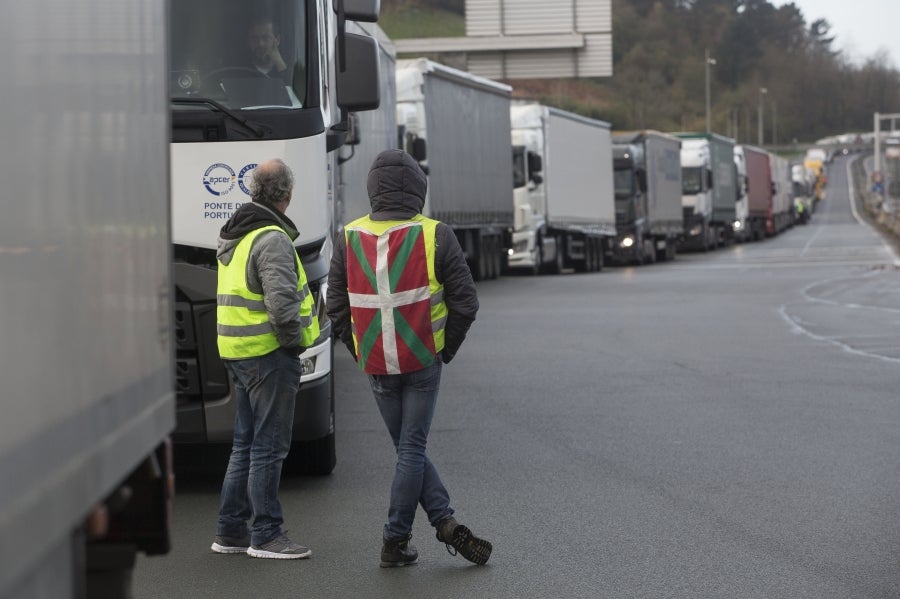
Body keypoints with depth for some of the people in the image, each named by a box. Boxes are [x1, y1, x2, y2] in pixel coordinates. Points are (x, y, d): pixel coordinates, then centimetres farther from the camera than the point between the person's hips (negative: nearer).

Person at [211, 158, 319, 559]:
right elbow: (282, 302, -27)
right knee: (268, 446, -3)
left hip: (238, 354, 9)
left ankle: (230, 530, 20)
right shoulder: (272, 240, -17)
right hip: (269, 354, -9)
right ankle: (265, 535, 2)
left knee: (246, 443, 16)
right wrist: (294, 340, -12)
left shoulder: (234, 236, 14)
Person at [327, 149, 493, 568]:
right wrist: (446, 350, 8)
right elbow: (465, 302, -5)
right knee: (412, 449, 4)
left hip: (376, 366, 2)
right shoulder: (435, 236, -7)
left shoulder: (349, 238, 1)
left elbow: (336, 306, 4)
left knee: (408, 448, 13)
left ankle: (445, 521, 3)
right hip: (423, 362, -2)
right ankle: (395, 541, 5)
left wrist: (361, 354, 13)